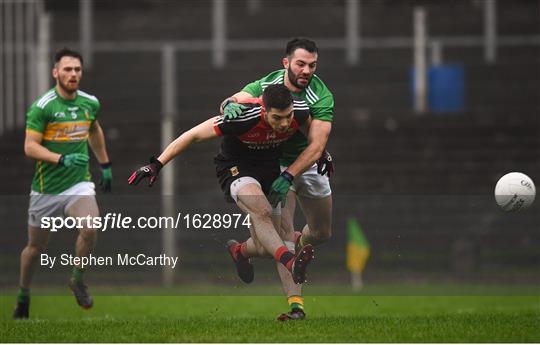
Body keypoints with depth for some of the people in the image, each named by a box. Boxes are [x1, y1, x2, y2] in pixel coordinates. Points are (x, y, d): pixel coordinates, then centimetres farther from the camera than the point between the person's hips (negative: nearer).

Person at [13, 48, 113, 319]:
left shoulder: (90, 103, 3)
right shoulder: (42, 106, -13)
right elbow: (30, 146, -17)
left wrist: (105, 166, 30)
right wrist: (62, 159, -30)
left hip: (79, 183, 2)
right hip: (46, 188, -2)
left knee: (90, 228, -25)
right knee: (36, 246, 9)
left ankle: (78, 280, 0)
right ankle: (23, 295, 34)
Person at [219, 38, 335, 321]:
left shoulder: (321, 96, -23)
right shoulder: (266, 85, -19)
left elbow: (316, 145, -30)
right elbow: (228, 103, -24)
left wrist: (289, 175, -42)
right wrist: (230, 104, -49)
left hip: (309, 164, 2)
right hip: (275, 162, -2)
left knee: (322, 232, 14)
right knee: (283, 232, -19)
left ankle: (299, 246, 52)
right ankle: (295, 303, -23)